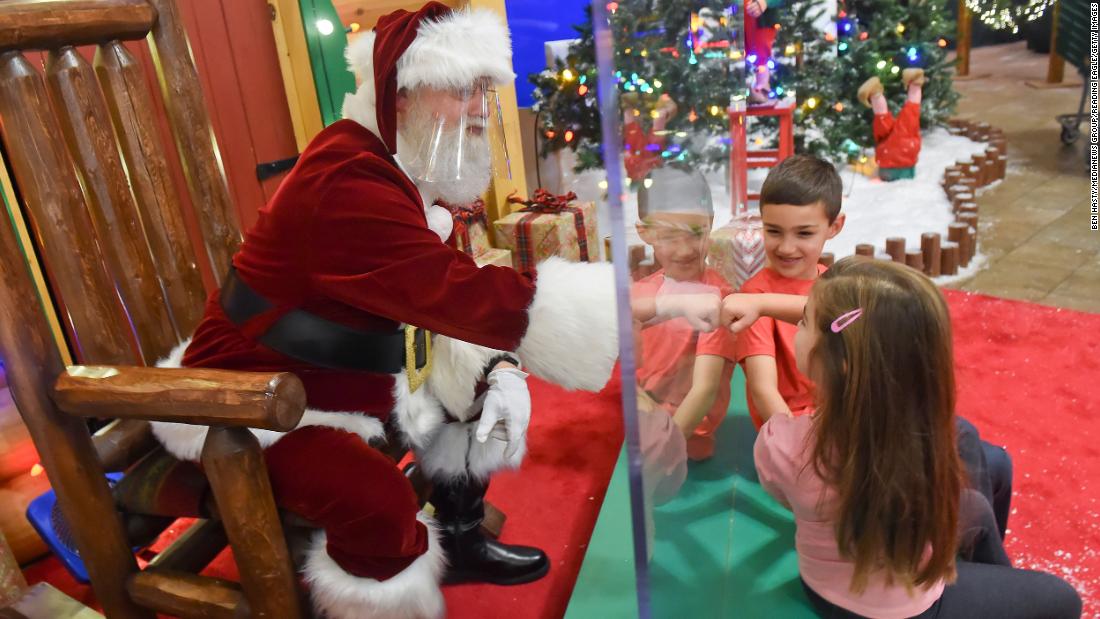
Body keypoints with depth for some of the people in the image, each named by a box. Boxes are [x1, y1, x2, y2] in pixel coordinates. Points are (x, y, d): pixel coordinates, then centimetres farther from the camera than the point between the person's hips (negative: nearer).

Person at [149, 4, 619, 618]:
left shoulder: (411, 173, 1)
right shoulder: (346, 180, -31)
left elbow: (453, 290, 2)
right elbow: (455, 293, -40)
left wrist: (504, 369, -15)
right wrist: (630, 301, -41)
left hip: (344, 372, 9)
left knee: (481, 385, 7)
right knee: (380, 504, -29)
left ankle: (457, 540, 22)